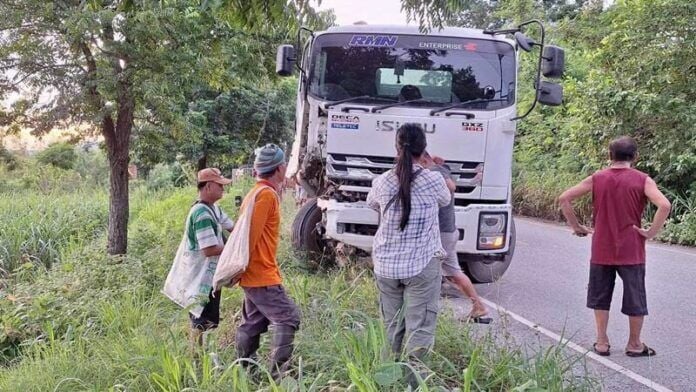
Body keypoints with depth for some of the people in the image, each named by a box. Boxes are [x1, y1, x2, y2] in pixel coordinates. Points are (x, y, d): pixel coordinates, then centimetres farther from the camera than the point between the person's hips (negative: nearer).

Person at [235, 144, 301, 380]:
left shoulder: (260, 192, 15)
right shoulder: (266, 194, -16)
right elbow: (251, 233, -20)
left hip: (254, 274, 10)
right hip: (262, 275, -10)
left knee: (252, 325, 14)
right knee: (288, 317, -9)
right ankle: (278, 372, -9)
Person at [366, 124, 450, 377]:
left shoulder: (383, 182, -3)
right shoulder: (434, 181, -10)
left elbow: (372, 204, 18)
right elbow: (445, 201, 13)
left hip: (386, 265, 3)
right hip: (422, 265, -3)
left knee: (392, 327, 14)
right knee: (419, 327, -1)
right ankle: (411, 371, -9)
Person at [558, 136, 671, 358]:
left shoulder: (597, 179, 1)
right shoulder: (642, 180, -6)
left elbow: (564, 199, -1)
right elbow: (664, 206, -21)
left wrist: (577, 227, 3)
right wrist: (652, 232, -11)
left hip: (601, 250, 2)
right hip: (631, 251, -2)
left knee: (600, 297, 14)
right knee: (635, 298, 11)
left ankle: (602, 342, 16)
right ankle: (634, 344, 20)